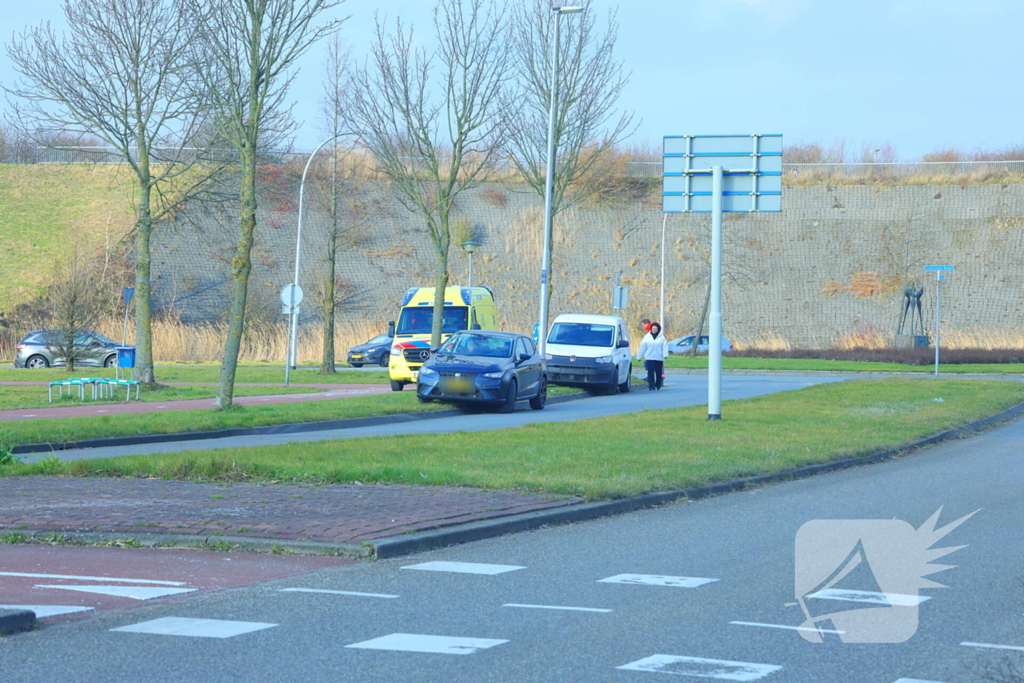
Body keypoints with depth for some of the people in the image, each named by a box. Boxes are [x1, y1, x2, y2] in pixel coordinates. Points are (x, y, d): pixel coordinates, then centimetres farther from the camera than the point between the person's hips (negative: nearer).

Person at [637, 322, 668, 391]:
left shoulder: (661, 337, 3)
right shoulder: (647, 337, 6)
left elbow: (665, 346, -4)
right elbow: (642, 347, 8)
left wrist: (665, 355, -19)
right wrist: (639, 357, 9)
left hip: (659, 358, 0)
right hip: (649, 358, 0)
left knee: (659, 373, 7)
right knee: (651, 373, -9)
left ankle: (658, 386, 22)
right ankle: (651, 386, -12)